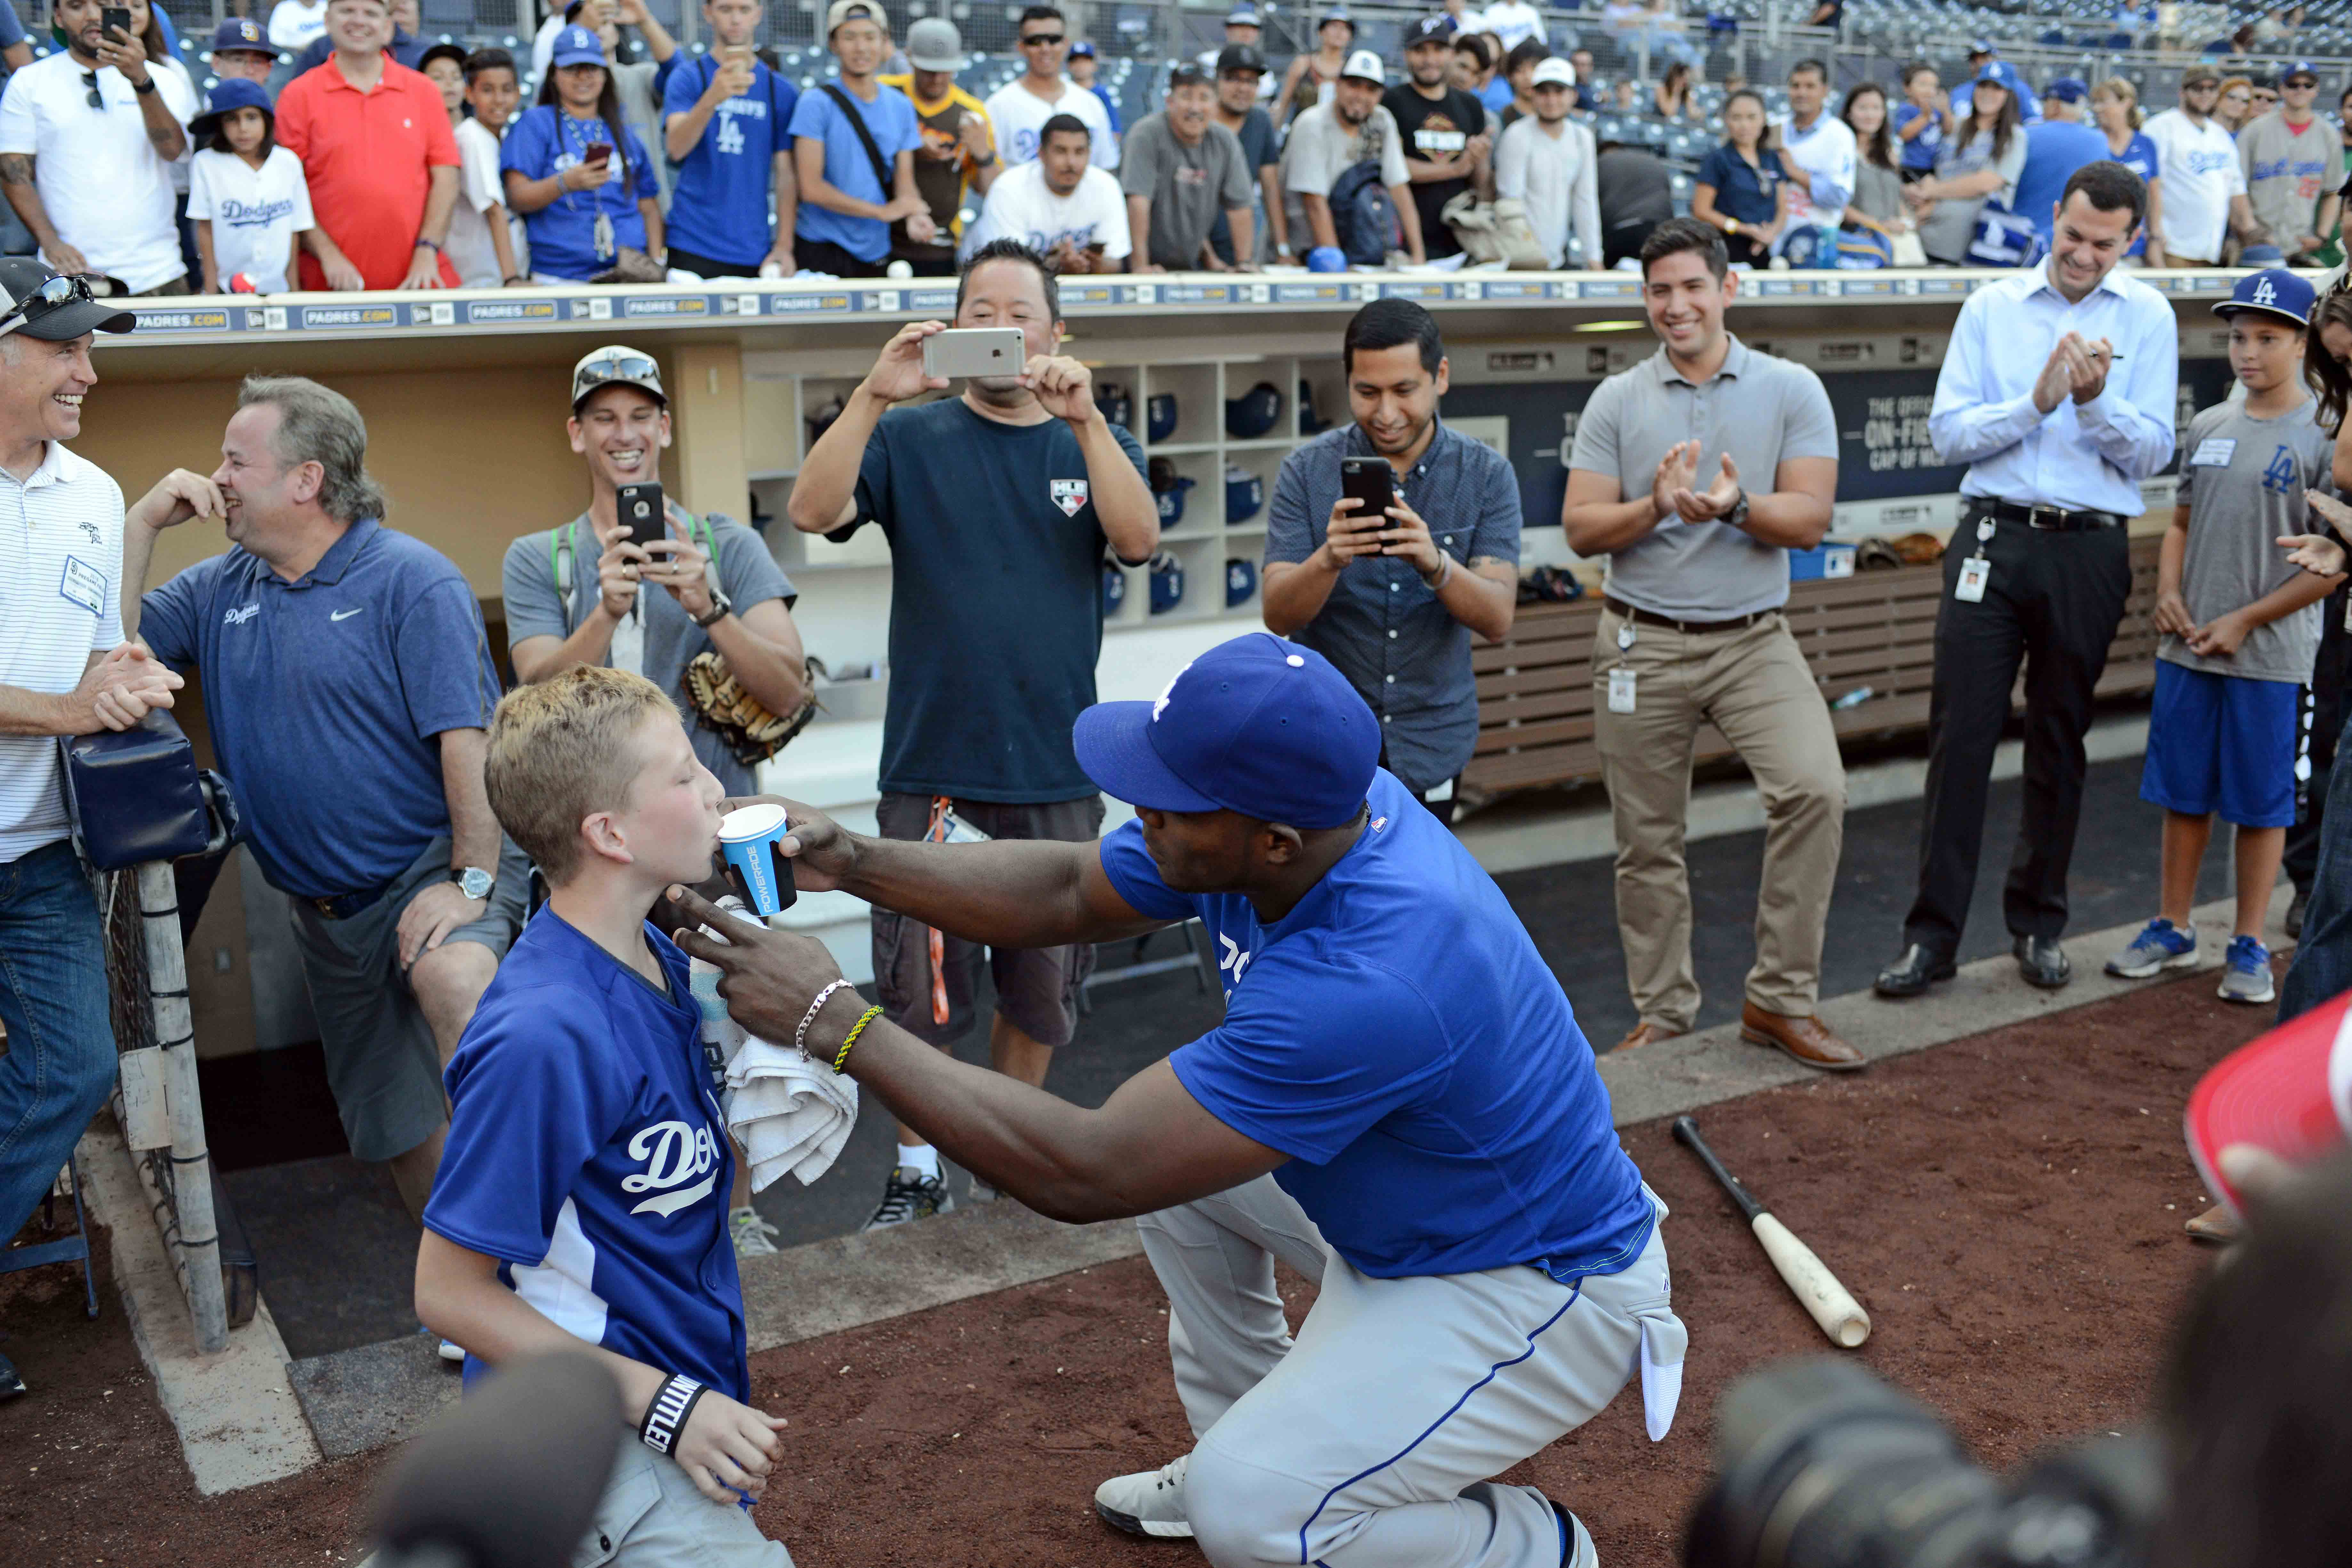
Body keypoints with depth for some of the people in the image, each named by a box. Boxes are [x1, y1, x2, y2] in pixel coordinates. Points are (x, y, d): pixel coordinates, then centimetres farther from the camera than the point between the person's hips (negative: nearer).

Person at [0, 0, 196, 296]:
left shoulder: (162, 79, 8)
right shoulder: (29, 82, 7)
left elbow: (172, 149, -10)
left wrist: (141, 81, -25)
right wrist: (51, 243, -11)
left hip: (155, 272, 0)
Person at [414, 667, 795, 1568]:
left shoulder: (657, 960, 0)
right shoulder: (545, 1033, -26)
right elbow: (448, 1291, -21)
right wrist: (665, 1403, -21)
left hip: (678, 1383, 9)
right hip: (594, 1427, -8)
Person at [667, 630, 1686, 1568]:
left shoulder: (1367, 983, -40)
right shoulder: (1305, 802, -14)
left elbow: (1081, 1175, -35)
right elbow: (1067, 895, 1)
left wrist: (834, 1020, -31)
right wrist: (854, 864, -10)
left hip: (1544, 1288, -9)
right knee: (1169, 1136, 12)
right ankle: (1245, 1451, 27)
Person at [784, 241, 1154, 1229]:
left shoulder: (1093, 445, 9)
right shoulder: (911, 440, 4)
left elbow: (1139, 540, -11)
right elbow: (814, 511, -13)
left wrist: (1085, 418, -23)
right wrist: (874, 396, -25)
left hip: (1057, 773, 2)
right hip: (933, 766, -2)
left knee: (1042, 983, 13)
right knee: (919, 985, 2)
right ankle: (916, 1170, 19)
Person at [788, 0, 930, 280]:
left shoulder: (901, 107, 8)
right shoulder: (816, 104, -7)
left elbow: (905, 181, 6)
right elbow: (811, 188, -13)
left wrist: (914, 216, -18)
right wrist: (881, 211, -16)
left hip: (876, 254, 4)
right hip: (822, 253, -4)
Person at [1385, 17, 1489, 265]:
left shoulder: (1471, 106, 16)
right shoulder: (1391, 102, 1)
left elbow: (1481, 186, 16)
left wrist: (1480, 160, -7)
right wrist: (1455, 169, -8)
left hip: (1460, 242, 4)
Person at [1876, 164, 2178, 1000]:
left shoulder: (2147, 317, 7)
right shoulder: (1992, 307, 8)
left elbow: (2151, 452, 0)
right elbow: (1948, 431, 0)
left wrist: (2096, 400, -16)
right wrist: (2038, 401, -12)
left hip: (2089, 550, 0)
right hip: (1993, 538, 0)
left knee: (2059, 743, 9)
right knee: (1960, 734, -5)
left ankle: (2039, 924, 22)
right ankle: (1932, 932, 0)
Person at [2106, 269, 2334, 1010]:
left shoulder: (2323, 438, -7)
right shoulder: (2207, 427, 9)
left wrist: (2245, 620, -11)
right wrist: (2168, 592, 0)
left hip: (2271, 656, -4)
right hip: (2187, 648, 5)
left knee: (2261, 802, 5)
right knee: (2183, 793, 12)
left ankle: (2249, 947, 17)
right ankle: (2173, 929, 25)